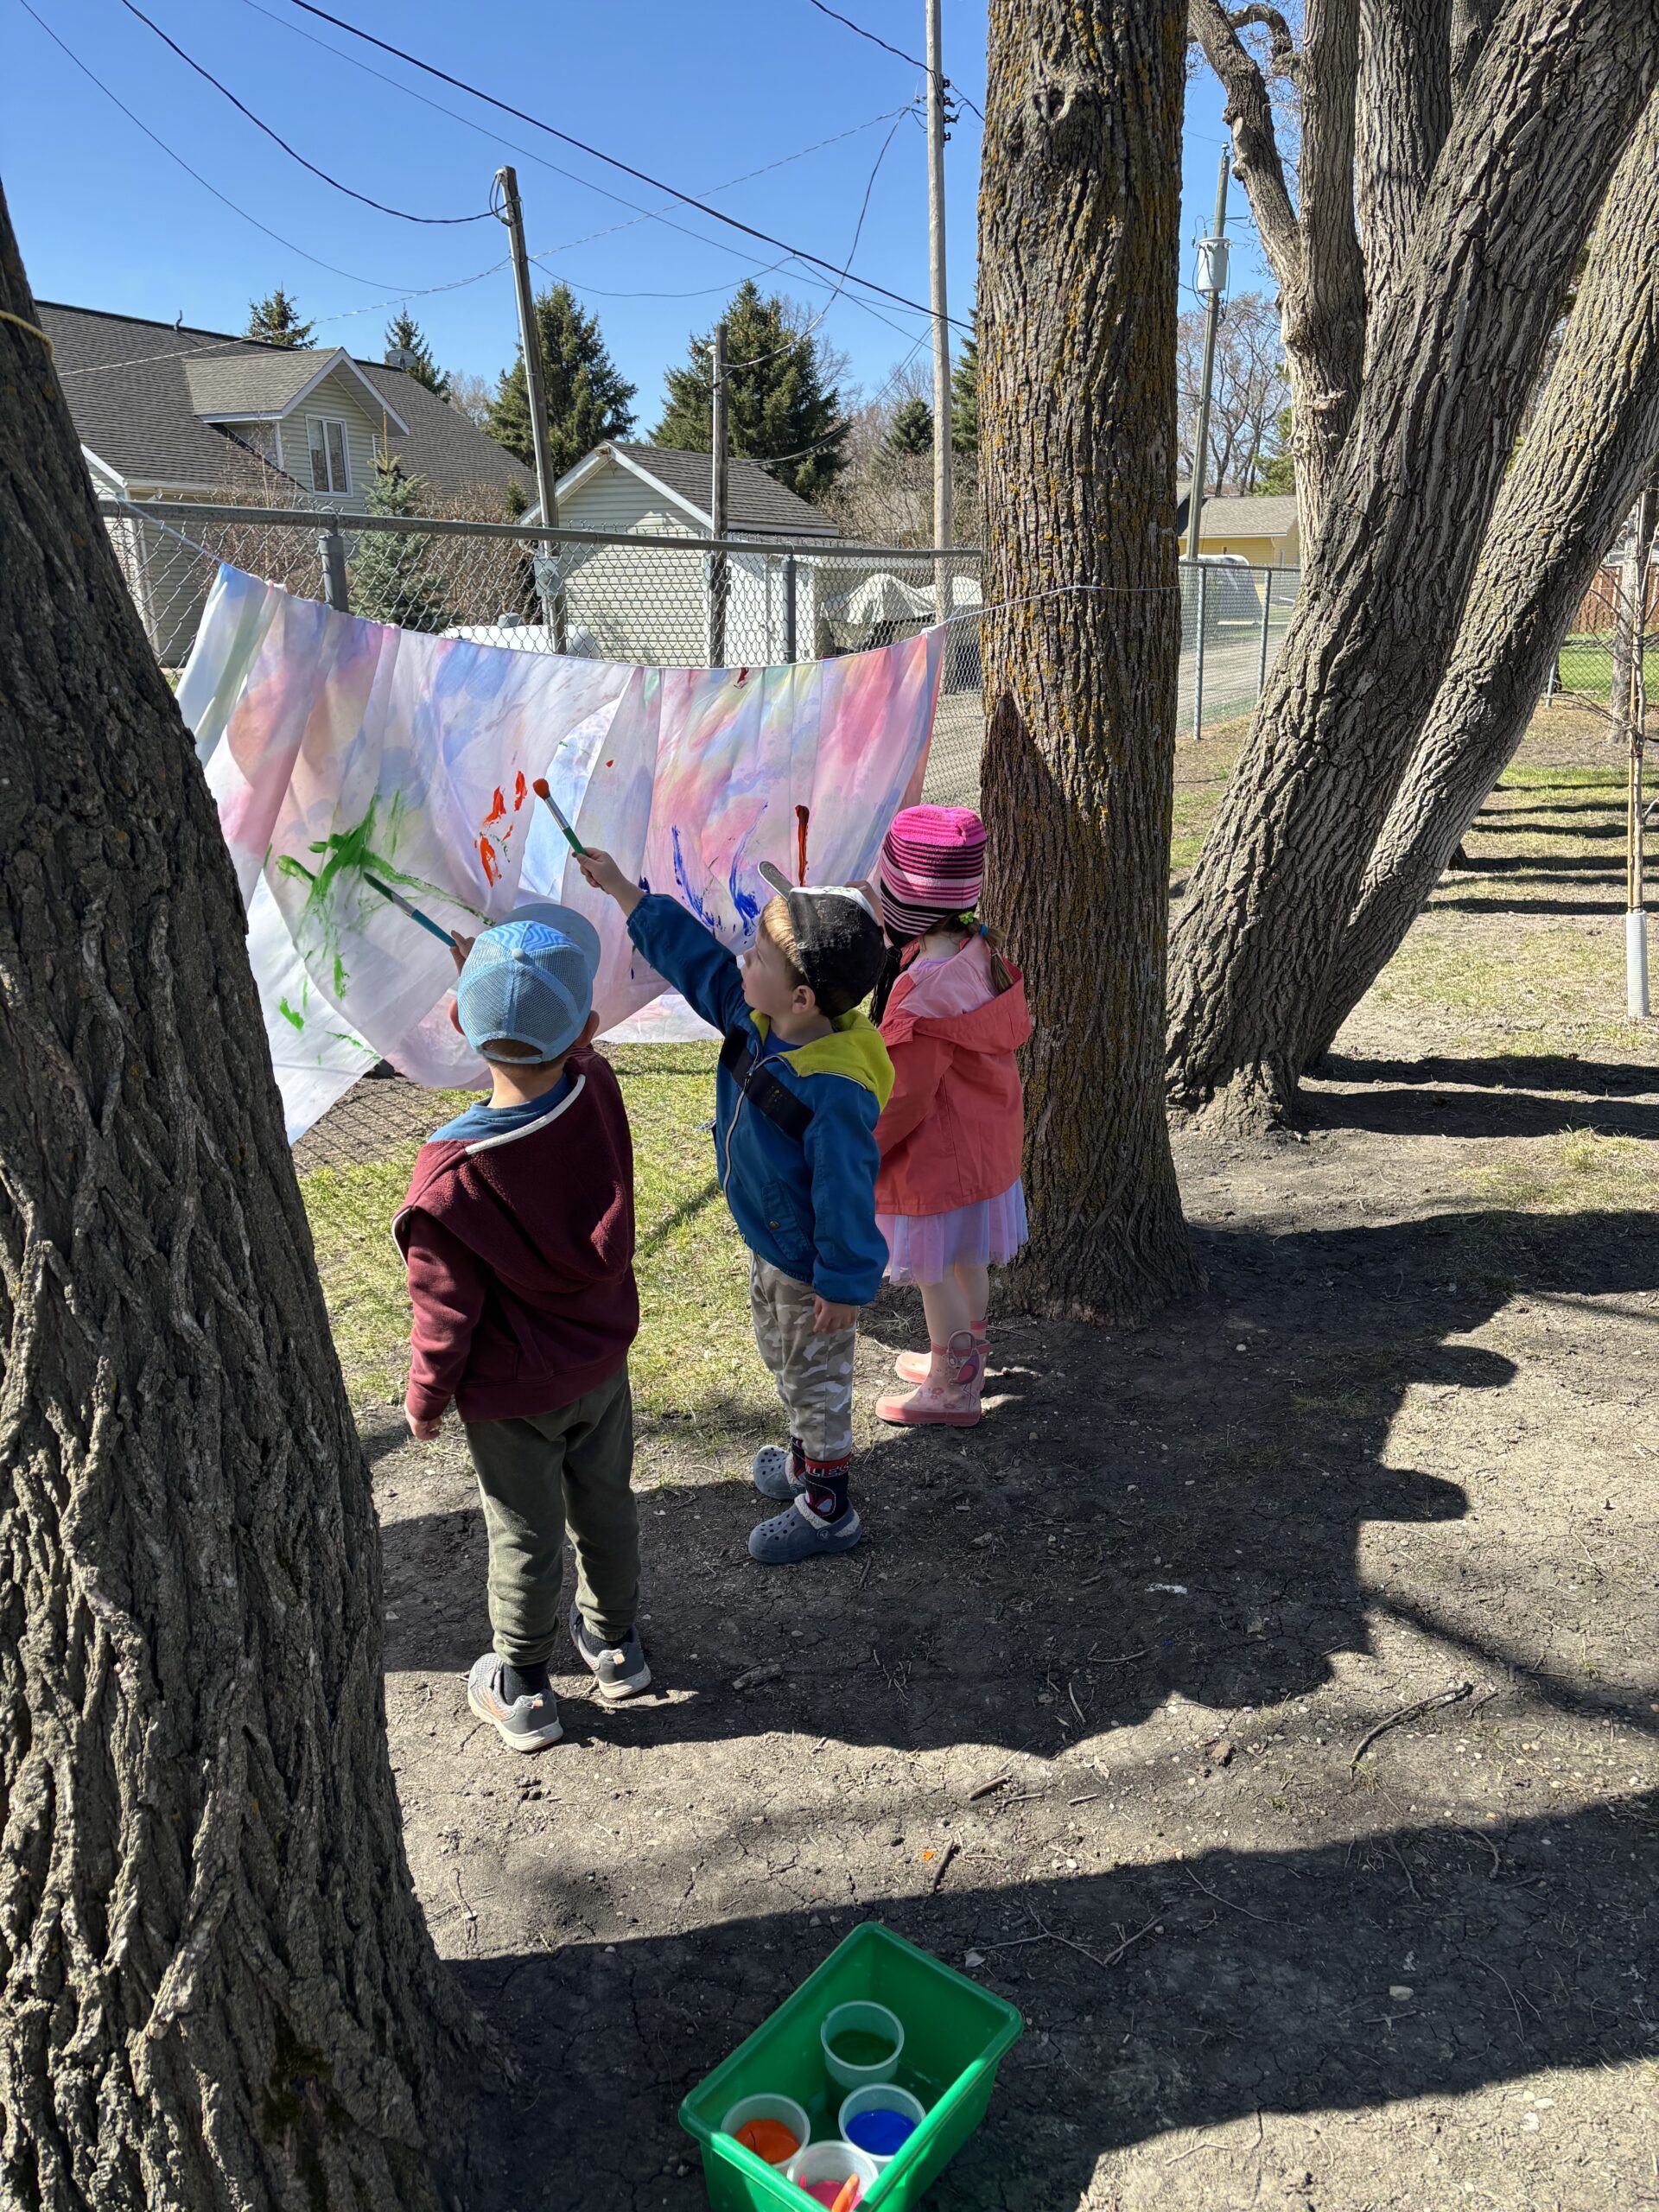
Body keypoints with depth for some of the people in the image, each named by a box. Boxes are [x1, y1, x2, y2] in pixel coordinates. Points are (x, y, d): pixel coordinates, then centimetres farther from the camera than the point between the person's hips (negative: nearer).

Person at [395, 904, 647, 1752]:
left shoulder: (451, 1172, -31)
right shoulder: (599, 1093, -22)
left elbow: (447, 1311, -19)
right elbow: (567, 1057, 5)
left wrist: (425, 1397, -1)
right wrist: (488, 972, 3)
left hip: (509, 1393, -4)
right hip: (602, 1362, 4)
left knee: (524, 1537, 16)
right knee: (605, 1505, 25)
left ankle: (522, 1690, 38)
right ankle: (614, 1643, 48)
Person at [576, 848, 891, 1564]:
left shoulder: (836, 1091, -37)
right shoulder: (755, 1018, -12)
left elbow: (846, 1192, -29)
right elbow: (694, 955, 0)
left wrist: (844, 1283, -20)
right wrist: (622, 890, 2)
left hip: (812, 1266, -9)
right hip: (769, 1240, 9)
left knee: (816, 1376, 12)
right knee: (782, 1356, 29)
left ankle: (828, 1510, 34)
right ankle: (806, 1459, 54)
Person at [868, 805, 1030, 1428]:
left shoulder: (921, 990, -30)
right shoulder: (980, 951, -6)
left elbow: (904, 1097, -25)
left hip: (935, 1153, -8)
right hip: (984, 1137, 9)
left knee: (935, 1272, 9)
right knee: (967, 1258, 25)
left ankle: (951, 1394, 26)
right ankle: (964, 1359, 45)